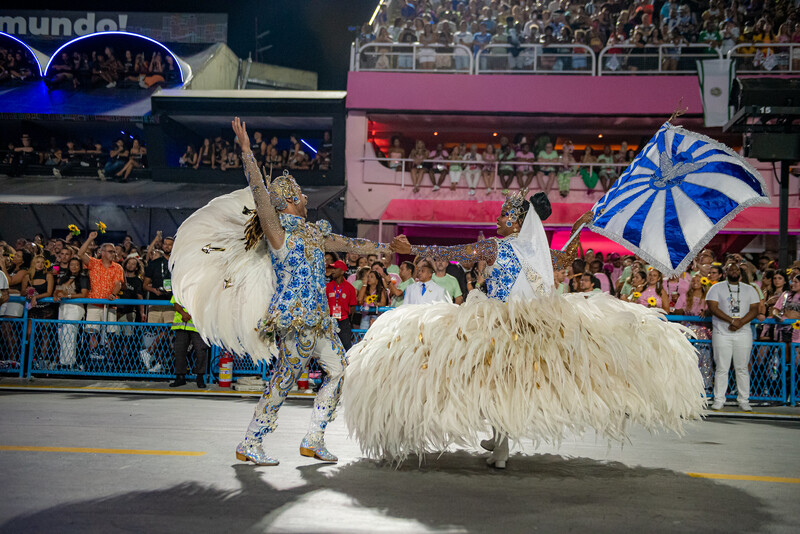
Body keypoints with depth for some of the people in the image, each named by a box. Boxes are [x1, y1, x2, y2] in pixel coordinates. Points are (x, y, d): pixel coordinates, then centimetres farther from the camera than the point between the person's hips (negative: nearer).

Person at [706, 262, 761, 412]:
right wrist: (731, 320, -16)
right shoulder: (717, 288, 6)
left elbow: (754, 310, 4)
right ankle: (719, 400, 3)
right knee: (721, 368, -2)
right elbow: (713, 307, -6)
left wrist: (740, 323, -13)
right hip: (722, 334, -2)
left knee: (742, 368, 2)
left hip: (743, 334, 2)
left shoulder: (749, 290, 13)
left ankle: (744, 400, 8)